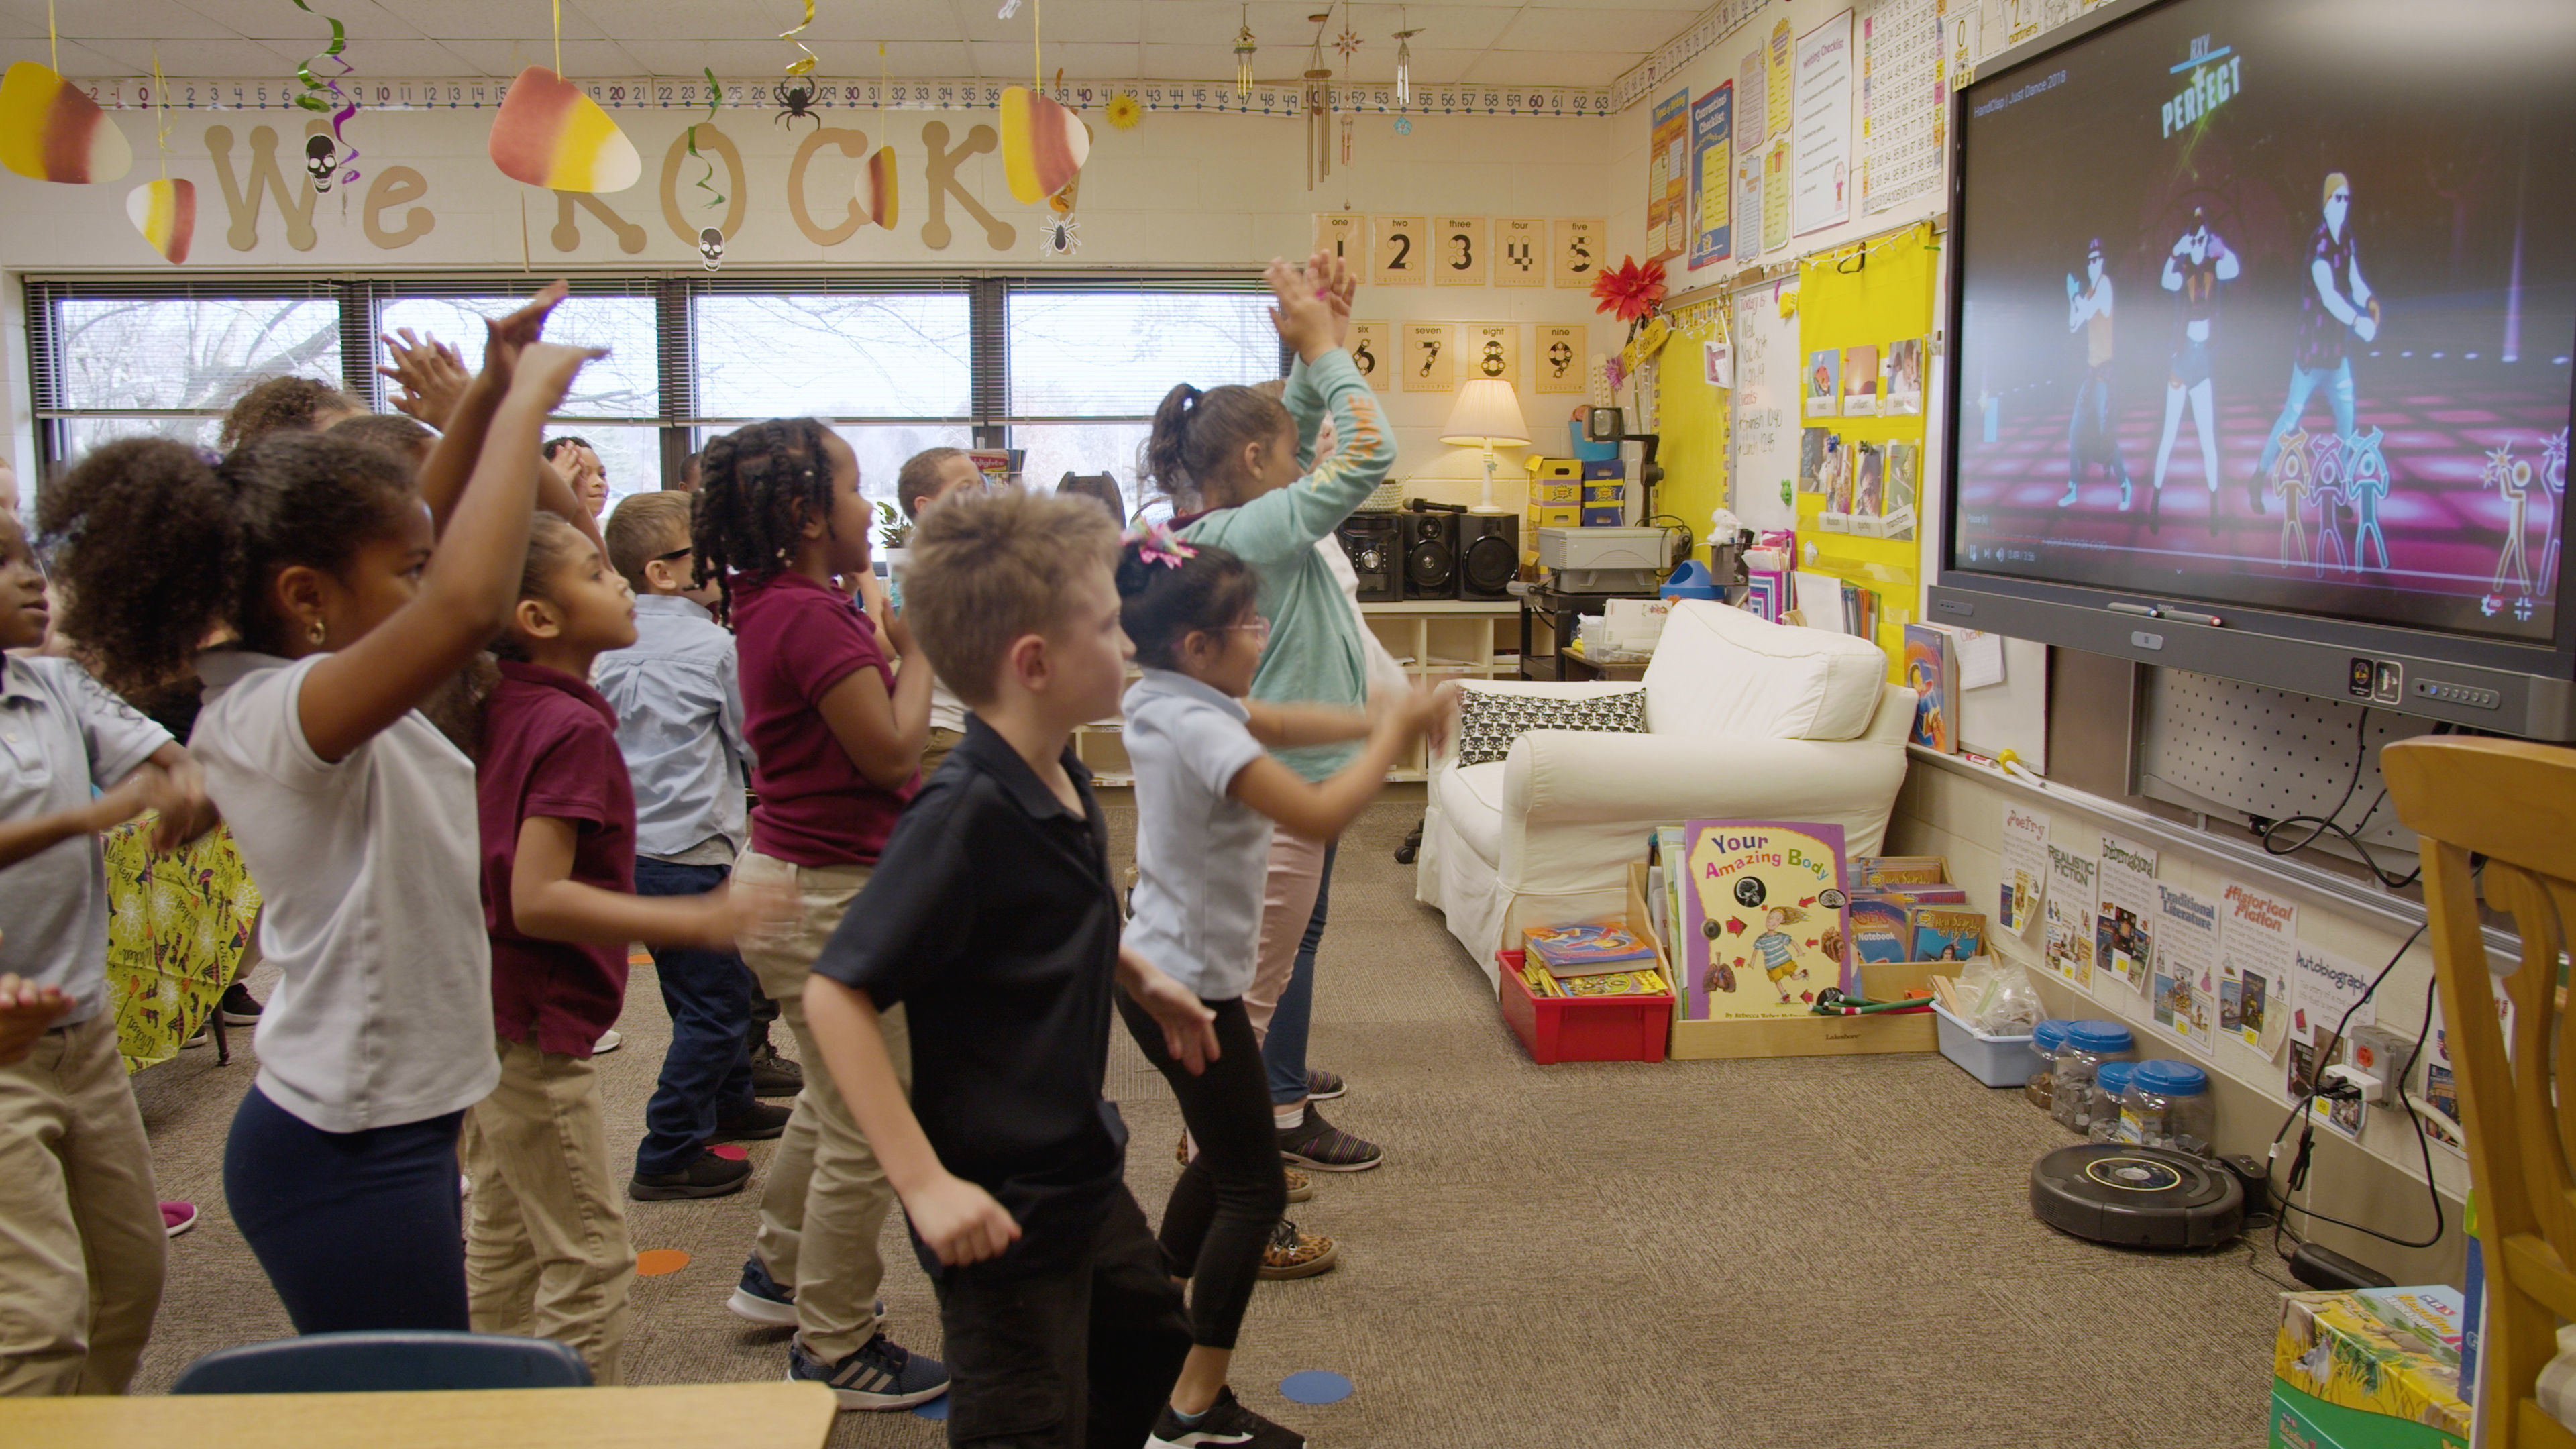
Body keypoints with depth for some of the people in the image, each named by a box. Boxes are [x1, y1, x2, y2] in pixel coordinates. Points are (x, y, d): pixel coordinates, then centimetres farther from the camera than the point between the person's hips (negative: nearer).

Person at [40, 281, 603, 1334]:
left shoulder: (271, 692, 6)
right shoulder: (278, 713, -23)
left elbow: (428, 547, 17)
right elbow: (468, 602, -42)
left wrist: (488, 395, 6)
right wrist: (525, 403, -29)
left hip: (371, 1128, 10)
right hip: (349, 1160, -10)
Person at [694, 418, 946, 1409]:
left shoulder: (777, 605, 7)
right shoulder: (811, 616, -23)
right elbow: (890, 751, -21)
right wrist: (917, 648, -9)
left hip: (794, 875, 11)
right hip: (827, 895, -11)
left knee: (834, 1098, 28)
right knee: (868, 1131, 3)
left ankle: (780, 1272, 47)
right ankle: (835, 1351, 18)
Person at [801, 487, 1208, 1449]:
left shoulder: (1063, 780, 0)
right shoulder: (965, 816, -28)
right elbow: (836, 996, -29)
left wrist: (1143, 981, 14)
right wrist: (925, 1182, -30)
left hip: (1085, 1172, 9)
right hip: (1003, 1210, -9)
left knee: (1150, 1345, 27)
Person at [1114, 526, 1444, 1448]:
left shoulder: (1163, 699, 3)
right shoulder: (1199, 729, -26)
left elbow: (1273, 723, 15)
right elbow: (1321, 817, -31)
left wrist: (1377, 721, 2)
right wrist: (1394, 736, -18)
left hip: (1157, 969, 10)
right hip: (1189, 985, -10)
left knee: (1225, 1157, 25)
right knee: (1254, 1189, 1)